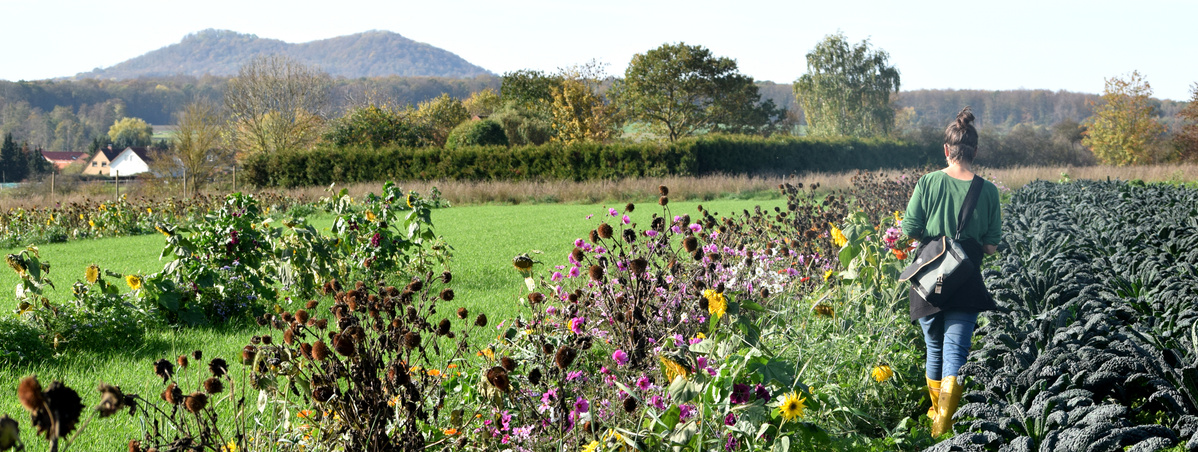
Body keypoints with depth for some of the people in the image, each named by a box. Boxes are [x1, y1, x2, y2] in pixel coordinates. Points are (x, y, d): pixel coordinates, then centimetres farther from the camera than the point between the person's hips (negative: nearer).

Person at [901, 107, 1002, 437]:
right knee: (956, 352, 0)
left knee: (935, 349, 18)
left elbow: (910, 230, -4)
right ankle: (944, 427, -9)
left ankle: (935, 414, 34)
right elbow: (992, 246, -3)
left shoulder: (928, 183, -6)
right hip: (966, 284, -1)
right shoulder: (987, 190, -5)